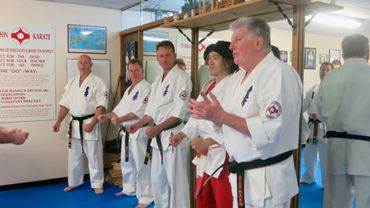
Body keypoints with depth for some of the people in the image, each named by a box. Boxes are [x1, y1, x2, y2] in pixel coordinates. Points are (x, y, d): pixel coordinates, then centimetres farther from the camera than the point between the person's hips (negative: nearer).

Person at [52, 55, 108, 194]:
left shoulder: (97, 82, -8)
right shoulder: (71, 82, 10)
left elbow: (102, 105, -14)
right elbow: (65, 104, 12)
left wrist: (92, 123, -20)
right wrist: (58, 121, 4)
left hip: (90, 123, -5)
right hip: (74, 124, 6)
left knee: (94, 156, 1)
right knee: (74, 156, 15)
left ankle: (97, 184, 16)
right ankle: (74, 182, 31)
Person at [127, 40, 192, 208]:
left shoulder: (181, 77, -11)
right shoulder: (158, 80, 16)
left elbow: (180, 112, -18)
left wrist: (159, 128, -23)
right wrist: (138, 125, 3)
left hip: (174, 134, -9)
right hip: (158, 136, 9)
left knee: (176, 180, -2)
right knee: (157, 179, 18)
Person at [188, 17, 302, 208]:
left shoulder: (280, 74, -17)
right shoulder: (237, 78, 9)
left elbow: (270, 131, -26)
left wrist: (221, 115, -25)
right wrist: (211, 114, -8)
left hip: (267, 179, -8)